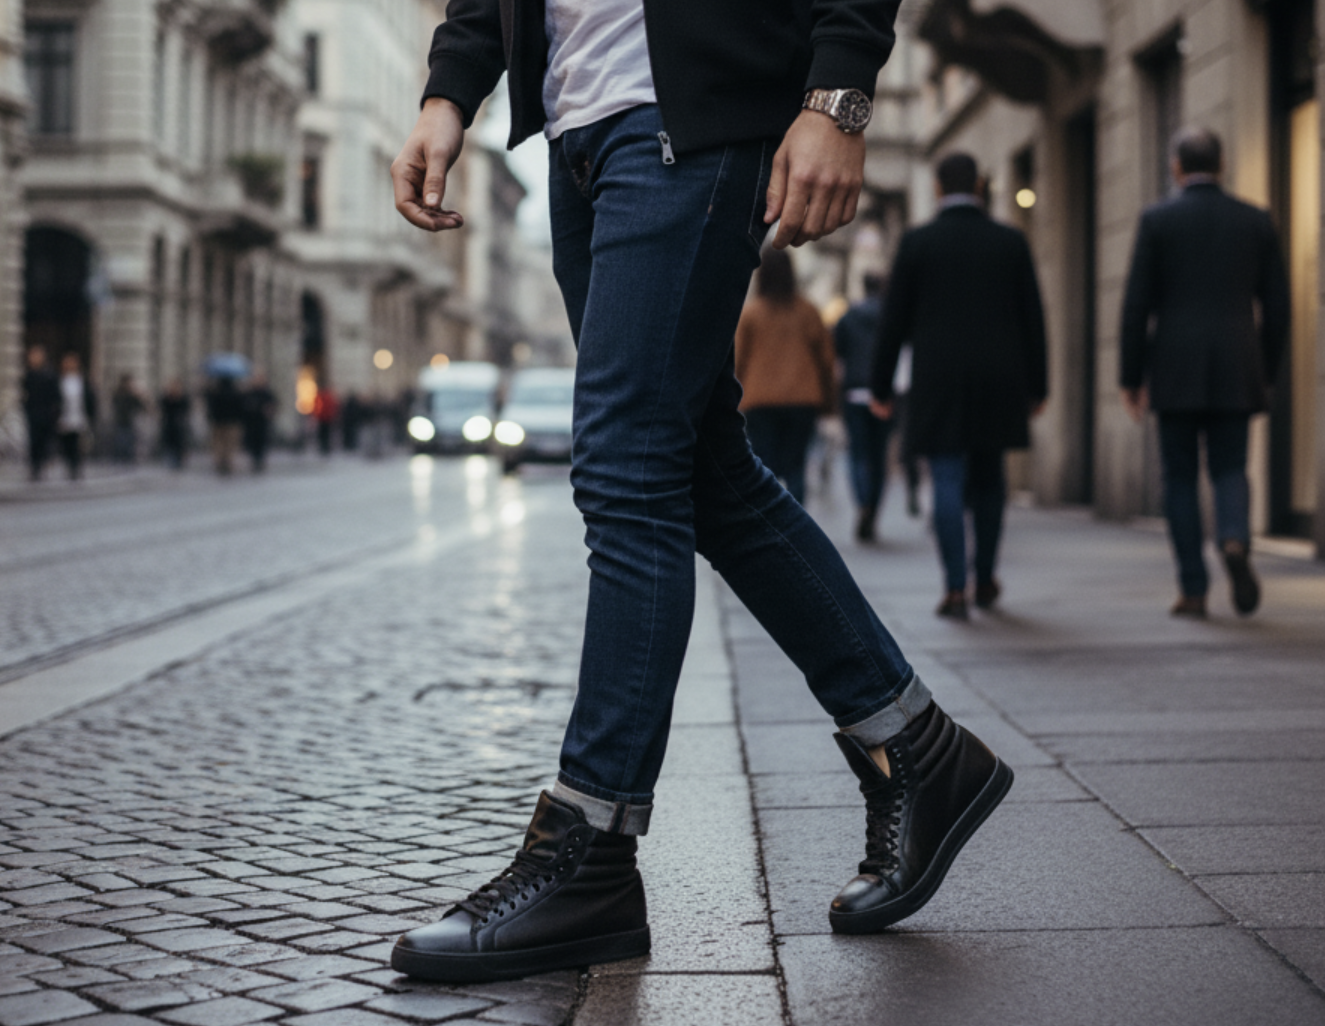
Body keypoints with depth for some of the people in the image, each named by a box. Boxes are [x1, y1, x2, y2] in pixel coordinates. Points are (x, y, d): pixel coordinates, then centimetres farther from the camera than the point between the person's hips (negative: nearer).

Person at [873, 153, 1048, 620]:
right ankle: (985, 580, 23)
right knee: (988, 478, 16)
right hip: (998, 383, 2)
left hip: (939, 384, -2)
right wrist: (1037, 386, 10)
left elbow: (895, 319, -1)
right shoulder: (1011, 241, 3)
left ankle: (956, 589, -8)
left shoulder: (917, 242, -2)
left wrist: (881, 386, 7)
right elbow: (1032, 318, 3)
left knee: (949, 483, -1)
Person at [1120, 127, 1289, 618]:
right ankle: (1235, 541, -20)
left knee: (1181, 477, 7)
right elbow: (1276, 307, 7)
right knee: (1230, 471, 11)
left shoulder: (1157, 220, 0)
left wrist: (1131, 377, 2)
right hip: (1235, 374, 2)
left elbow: (1137, 305, -4)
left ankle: (1193, 591, 5)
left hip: (1176, 372, -2)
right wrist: (1266, 374, 17)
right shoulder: (1256, 221, 7)